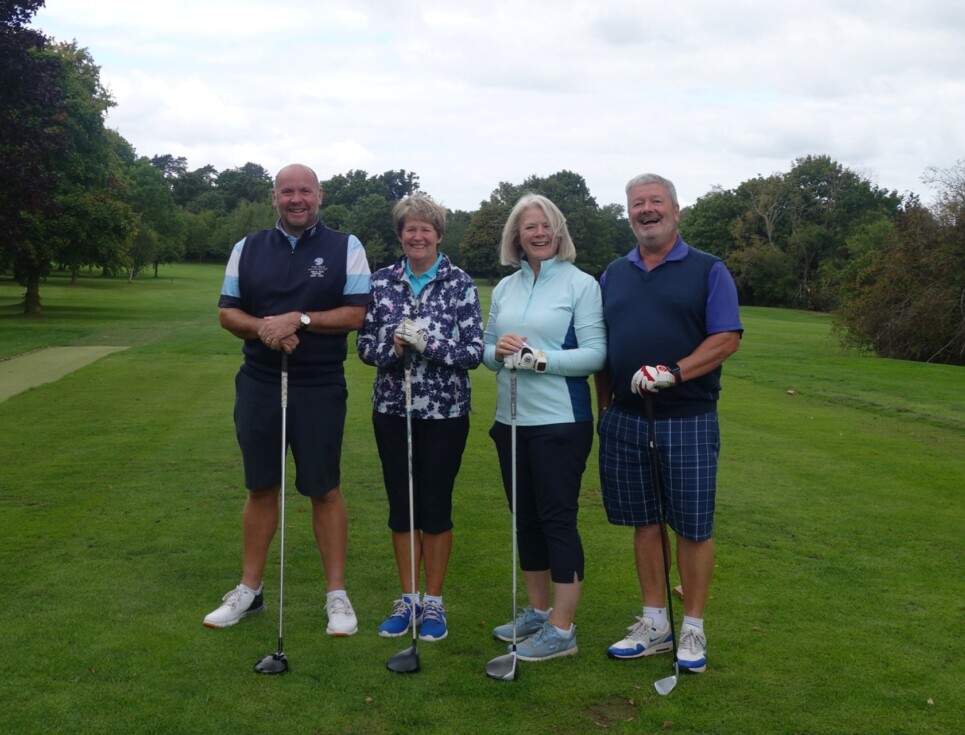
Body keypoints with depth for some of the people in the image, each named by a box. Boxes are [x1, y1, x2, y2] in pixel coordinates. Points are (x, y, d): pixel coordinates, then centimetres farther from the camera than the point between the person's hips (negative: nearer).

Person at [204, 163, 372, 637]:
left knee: (324, 490, 3)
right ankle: (249, 590, 22)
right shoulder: (247, 249, 9)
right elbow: (227, 311, 7)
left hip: (320, 388, -3)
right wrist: (263, 327, -13)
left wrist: (300, 319, -18)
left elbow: (357, 313, -7)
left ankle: (337, 594, 14)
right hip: (258, 384, 3)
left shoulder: (346, 248, 0)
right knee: (260, 488, 11)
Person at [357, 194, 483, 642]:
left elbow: (475, 352, -8)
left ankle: (434, 602, 19)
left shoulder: (459, 284, -4)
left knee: (435, 505, 4)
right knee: (400, 505, 9)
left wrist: (429, 343, -21)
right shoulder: (382, 281, 5)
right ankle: (408, 599, 24)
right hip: (392, 408, 3)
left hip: (444, 411, -3)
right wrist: (392, 348, -16)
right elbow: (364, 345, 4)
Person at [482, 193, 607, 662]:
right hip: (511, 418, 6)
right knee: (525, 517, 14)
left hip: (560, 420, -6)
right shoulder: (504, 288, 11)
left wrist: (542, 359, -22)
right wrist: (498, 352, -11)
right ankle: (538, 610, 29)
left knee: (557, 518, -2)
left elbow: (596, 354, -11)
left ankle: (562, 629, 8)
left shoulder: (581, 284, -6)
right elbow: (486, 350, 12)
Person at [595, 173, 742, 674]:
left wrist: (673, 373, -22)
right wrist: (604, 408, 11)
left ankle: (692, 628, 16)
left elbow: (727, 338, -9)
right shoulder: (614, 275, 13)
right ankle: (654, 624, 22)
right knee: (644, 522, 11)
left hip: (687, 420, -4)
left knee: (693, 527, 3)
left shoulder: (708, 271, 0)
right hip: (625, 420, 4)